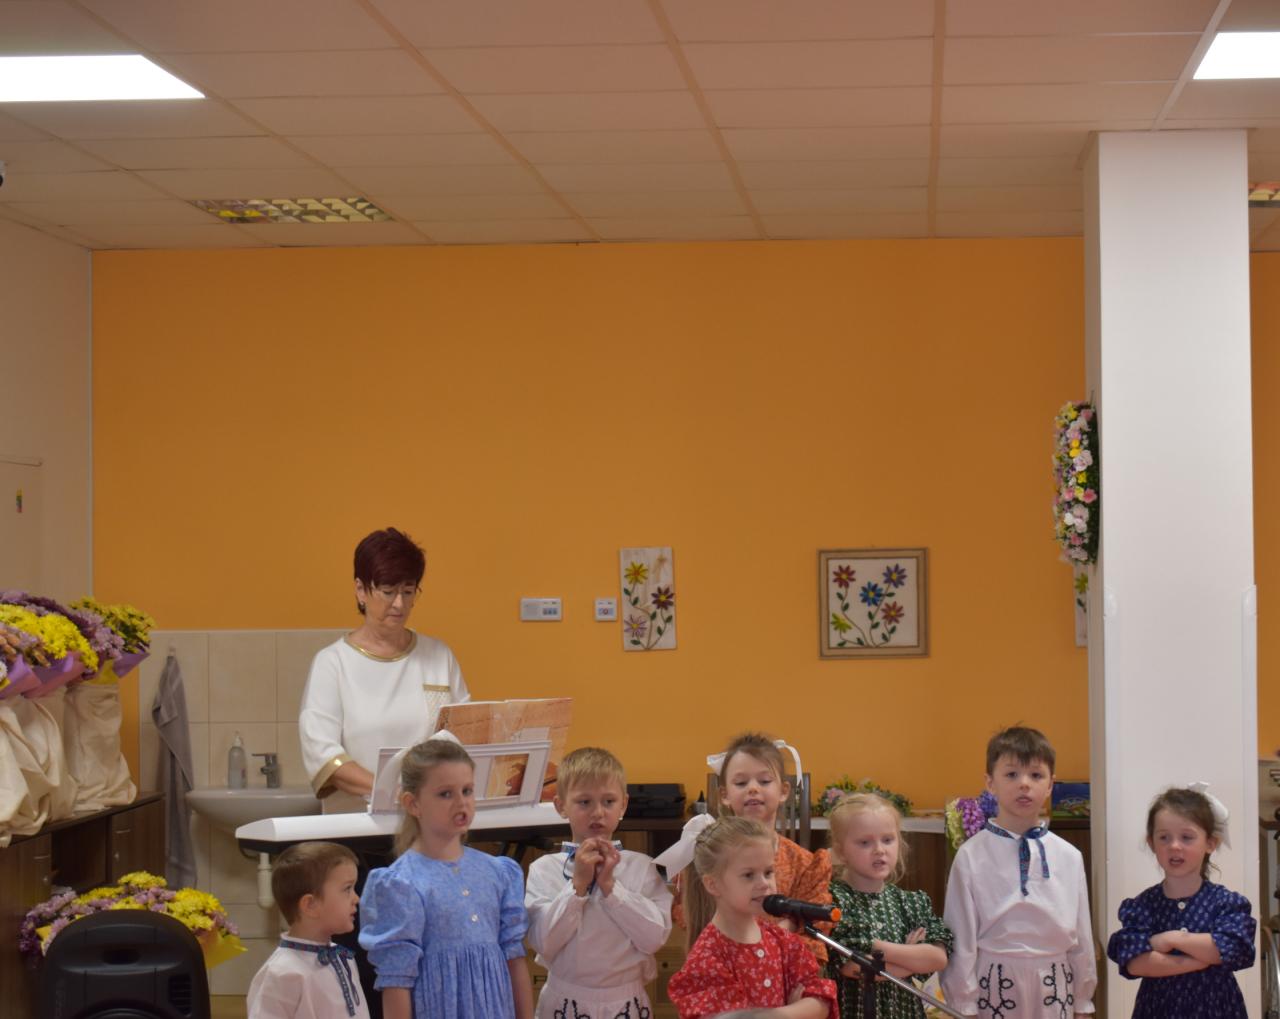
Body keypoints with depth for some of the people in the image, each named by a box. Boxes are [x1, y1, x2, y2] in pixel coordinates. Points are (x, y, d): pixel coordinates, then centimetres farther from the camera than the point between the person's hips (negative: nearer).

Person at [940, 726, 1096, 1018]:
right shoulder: (971, 856, -6)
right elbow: (961, 937, -3)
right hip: (995, 987, -2)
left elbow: (1081, 934, 8)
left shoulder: (1069, 857, 2)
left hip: (1053, 989, 2)